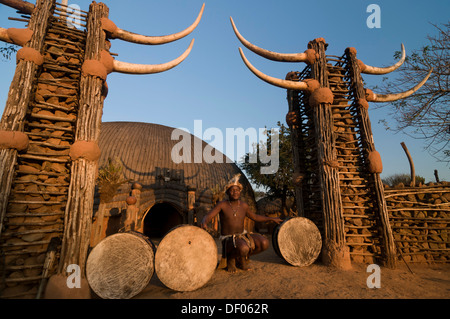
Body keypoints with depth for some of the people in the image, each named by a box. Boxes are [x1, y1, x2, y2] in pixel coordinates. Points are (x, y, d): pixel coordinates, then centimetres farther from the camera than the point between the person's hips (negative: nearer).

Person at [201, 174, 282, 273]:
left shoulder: (244, 205, 2)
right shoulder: (222, 205, -12)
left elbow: (255, 217, 18)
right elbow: (207, 216, -21)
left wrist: (272, 219, 15)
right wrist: (204, 222, -45)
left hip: (243, 235, 6)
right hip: (228, 239, -5)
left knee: (264, 243, -17)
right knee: (243, 249, -37)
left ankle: (241, 258, 8)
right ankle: (230, 258, -1)